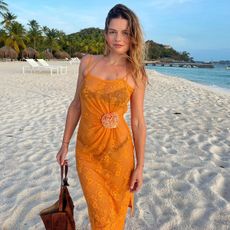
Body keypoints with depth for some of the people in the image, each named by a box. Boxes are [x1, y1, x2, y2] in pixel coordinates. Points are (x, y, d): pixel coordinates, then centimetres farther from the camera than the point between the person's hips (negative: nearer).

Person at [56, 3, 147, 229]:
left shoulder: (135, 74, -4)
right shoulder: (87, 62, 0)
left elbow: (138, 122, -3)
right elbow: (76, 105, 7)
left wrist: (140, 166, -3)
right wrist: (65, 144, 9)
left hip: (119, 152, -1)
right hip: (87, 151, 1)